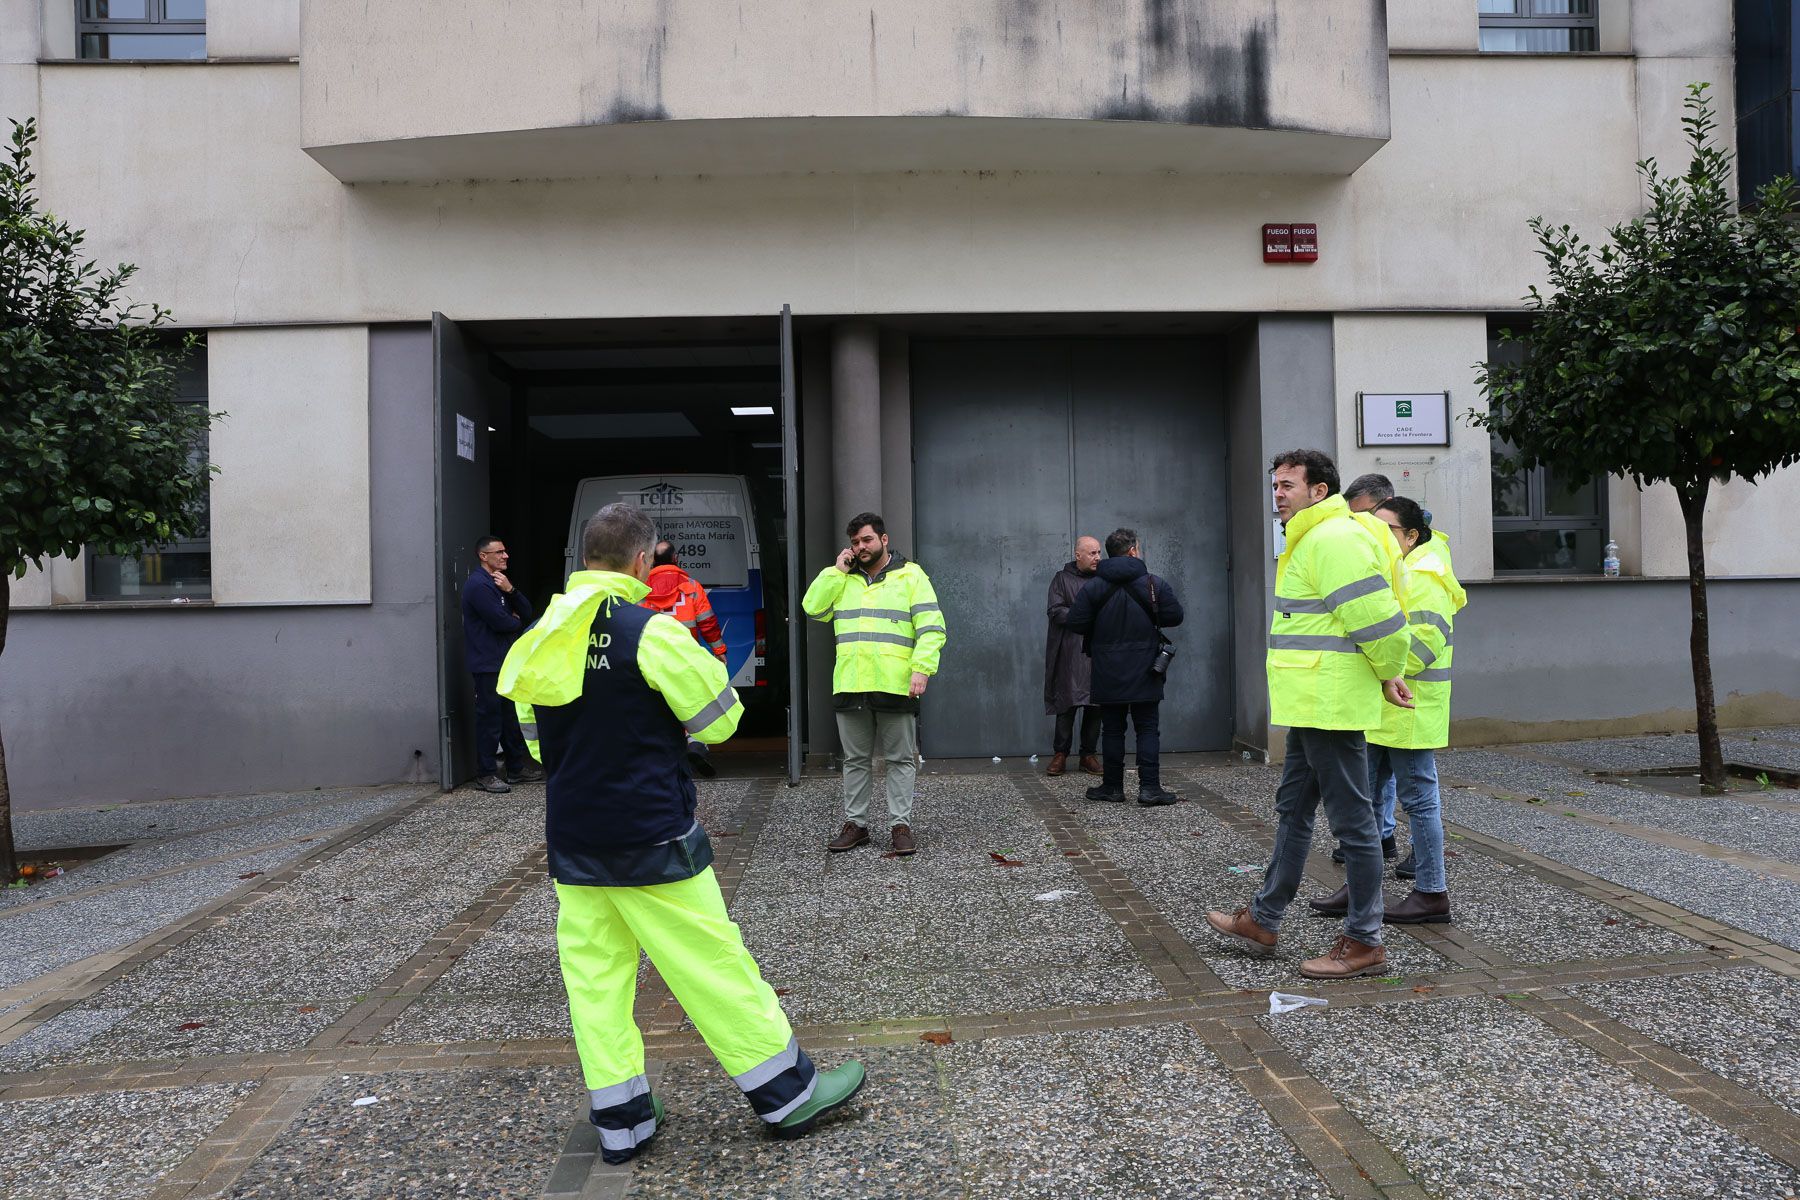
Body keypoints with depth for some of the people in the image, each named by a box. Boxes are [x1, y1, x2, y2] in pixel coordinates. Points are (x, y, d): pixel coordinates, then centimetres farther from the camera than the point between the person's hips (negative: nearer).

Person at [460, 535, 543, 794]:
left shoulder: (499, 582, 17)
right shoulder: (478, 584, -14)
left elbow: (527, 613, 8)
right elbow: (501, 622, -21)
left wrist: (510, 590, -9)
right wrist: (516, 621, 1)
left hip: (505, 661, 10)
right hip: (488, 663, -10)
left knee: (511, 716, 15)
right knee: (489, 718, -3)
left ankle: (517, 768, 24)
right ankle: (486, 774, 5)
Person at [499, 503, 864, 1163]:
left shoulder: (543, 636, 4)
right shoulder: (652, 631, -15)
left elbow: (536, 738, 13)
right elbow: (720, 719, -8)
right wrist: (694, 661, 8)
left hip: (572, 838, 6)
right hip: (651, 838, -6)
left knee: (594, 973, 12)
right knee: (712, 962, 3)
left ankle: (620, 1119, 20)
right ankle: (788, 1093, 15)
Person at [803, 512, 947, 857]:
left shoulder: (911, 576, 2)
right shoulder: (842, 579, 15)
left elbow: (931, 627, -5)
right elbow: (813, 608, 1)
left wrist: (921, 668, -16)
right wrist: (837, 570, -1)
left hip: (896, 686, -3)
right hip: (850, 686, 4)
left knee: (901, 759, 4)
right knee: (856, 760, 11)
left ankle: (900, 825, 11)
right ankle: (855, 824, 20)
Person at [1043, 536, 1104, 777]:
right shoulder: (1062, 579, 5)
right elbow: (1056, 612, -5)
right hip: (1070, 654, -3)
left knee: (1095, 705, 4)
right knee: (1067, 703, -4)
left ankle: (1089, 755, 13)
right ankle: (1060, 755, 5)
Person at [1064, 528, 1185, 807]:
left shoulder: (1093, 587, -3)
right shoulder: (1154, 584, -5)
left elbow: (1076, 623, -5)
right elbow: (1175, 616, -3)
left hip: (1108, 674, 1)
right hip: (1145, 674, -1)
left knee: (1112, 730, 9)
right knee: (1148, 729, 4)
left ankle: (1112, 786, 13)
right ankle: (1149, 787, 0)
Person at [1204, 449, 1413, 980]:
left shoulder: (1333, 538, -17)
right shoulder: (1313, 539, 18)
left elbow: (1375, 616, -22)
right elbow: (1370, 617, 23)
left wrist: (1388, 675, -7)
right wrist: (1386, 675, 14)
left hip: (1330, 705, -12)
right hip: (1312, 704, 12)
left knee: (1352, 820, -2)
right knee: (1292, 809, 17)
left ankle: (1364, 943, 9)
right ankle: (1262, 921, 28)